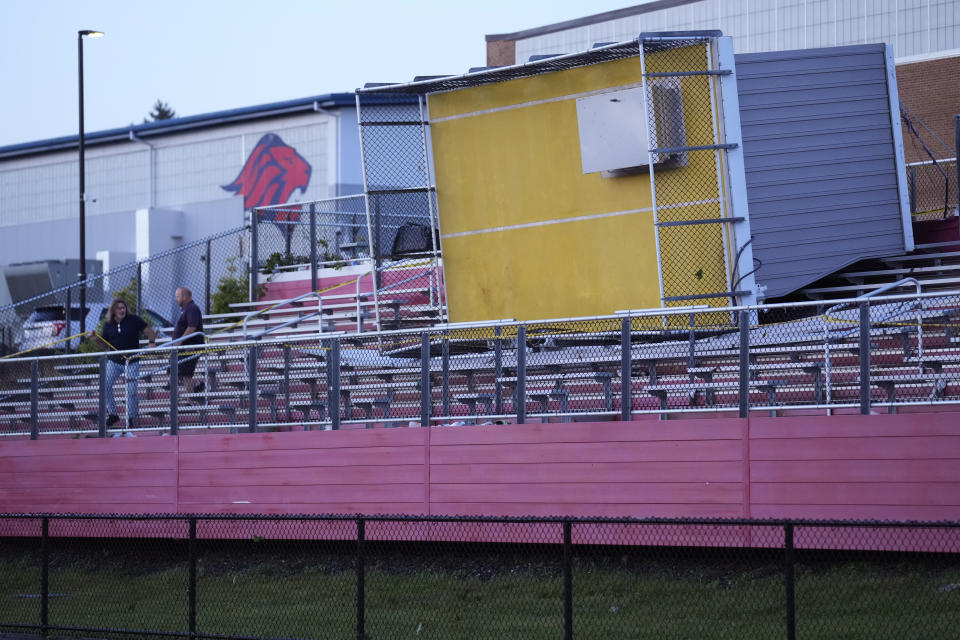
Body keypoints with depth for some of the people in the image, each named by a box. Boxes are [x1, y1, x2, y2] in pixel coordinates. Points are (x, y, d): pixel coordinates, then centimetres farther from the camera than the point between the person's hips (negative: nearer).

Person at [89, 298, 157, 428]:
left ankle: (131, 418, 7)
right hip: (114, 361, 3)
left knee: (131, 391, -6)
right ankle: (112, 415, 3)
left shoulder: (134, 319, -5)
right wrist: (97, 338, -5)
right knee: (106, 386, -10)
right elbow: (106, 343, 13)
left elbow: (150, 331, -2)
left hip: (131, 362, -3)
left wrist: (152, 342, -20)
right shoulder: (108, 324, 4)